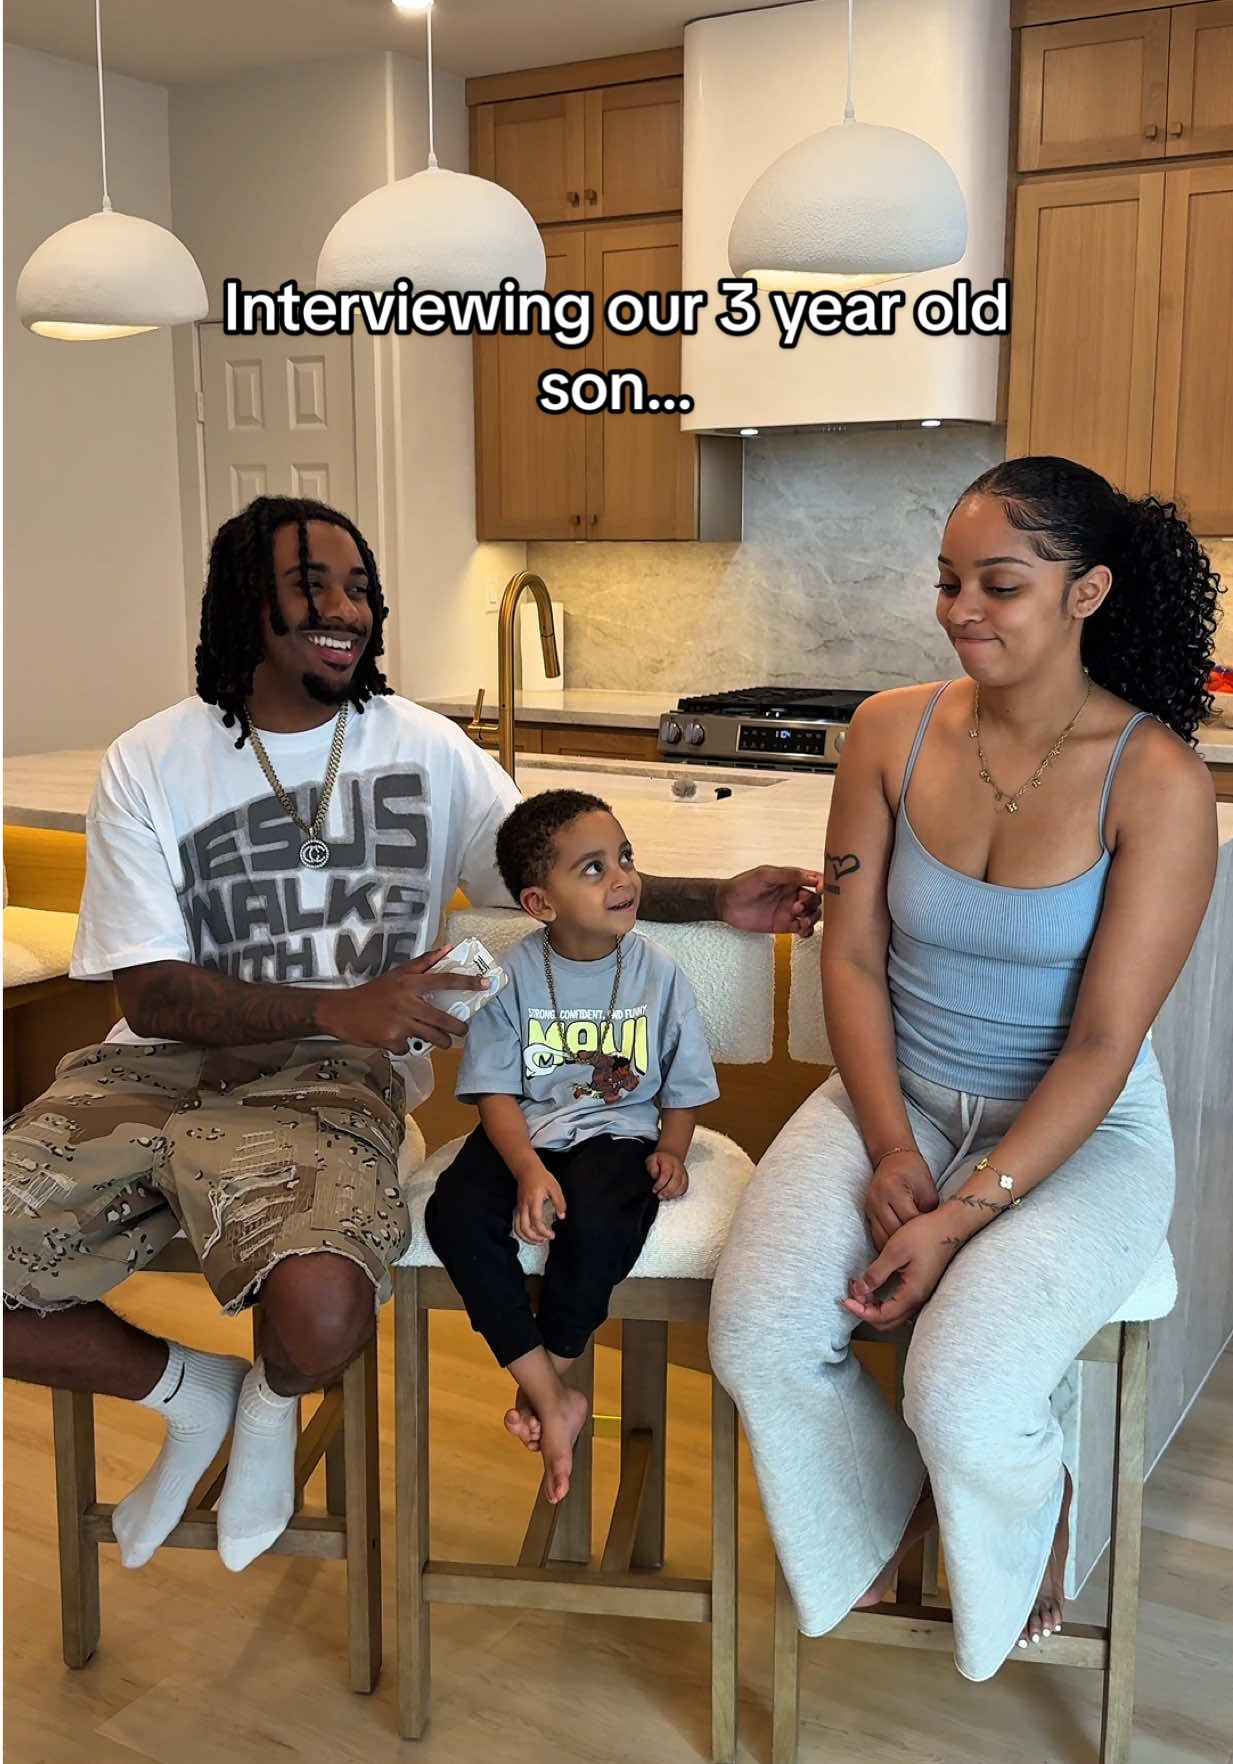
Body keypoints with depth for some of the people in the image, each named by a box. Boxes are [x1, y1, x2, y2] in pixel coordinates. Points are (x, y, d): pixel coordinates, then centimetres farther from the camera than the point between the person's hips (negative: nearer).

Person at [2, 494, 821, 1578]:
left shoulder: (425, 749, 7)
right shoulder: (151, 765, 2)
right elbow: (151, 996, -3)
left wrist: (720, 902, -6)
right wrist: (337, 1008, -17)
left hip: (328, 1084, -1)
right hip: (162, 1070, 2)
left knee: (325, 1310, -32)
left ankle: (272, 1400, 12)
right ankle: (191, 1391, 16)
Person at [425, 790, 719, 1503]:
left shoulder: (657, 971, -2)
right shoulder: (515, 974, -4)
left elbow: (684, 1083, 7)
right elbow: (497, 1090, -5)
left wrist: (671, 1151, -11)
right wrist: (528, 1169, -22)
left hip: (618, 1131, -1)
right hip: (528, 1130, 1)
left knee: (597, 1223, -34)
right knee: (455, 1212, -27)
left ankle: (549, 1374, -4)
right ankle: (553, 1399, -17)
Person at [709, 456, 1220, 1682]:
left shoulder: (1156, 781, -16)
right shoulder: (893, 731, -4)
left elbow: (1103, 1043, -16)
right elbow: (851, 956, -1)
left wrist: (963, 1217, -20)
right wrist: (890, 1152, -11)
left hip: (1080, 1128, -3)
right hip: (897, 1097, 4)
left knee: (962, 1398, -25)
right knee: (756, 1338, -17)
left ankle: (1033, 1517, 17)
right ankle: (884, 1511, 19)